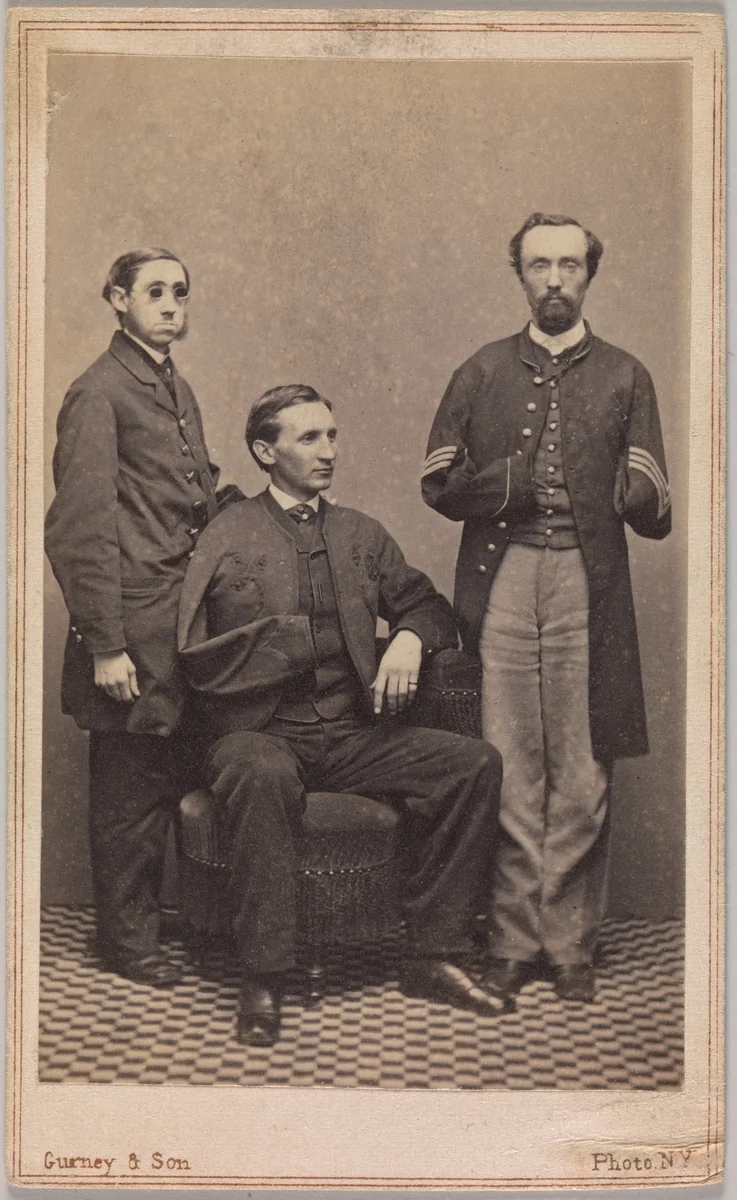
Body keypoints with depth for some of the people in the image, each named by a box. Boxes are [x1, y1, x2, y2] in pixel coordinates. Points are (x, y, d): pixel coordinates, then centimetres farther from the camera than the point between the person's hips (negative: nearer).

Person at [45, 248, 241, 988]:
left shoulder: (178, 391, 16)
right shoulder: (98, 393, -10)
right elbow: (82, 530, -15)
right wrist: (104, 644, -18)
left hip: (188, 624, 8)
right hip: (134, 630, -8)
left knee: (168, 779, 15)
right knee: (128, 788, 4)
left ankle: (151, 913, 30)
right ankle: (127, 939, 19)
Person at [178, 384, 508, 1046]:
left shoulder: (363, 535, 18)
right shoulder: (228, 537, 3)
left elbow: (429, 606, 20)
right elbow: (198, 656, -3)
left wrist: (409, 638, -3)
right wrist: (296, 641, -12)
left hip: (355, 735, 5)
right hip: (261, 734, -4)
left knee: (476, 762, -16)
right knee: (263, 775, -39)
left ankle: (433, 958, -6)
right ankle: (263, 980, -25)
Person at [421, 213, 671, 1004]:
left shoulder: (624, 378, 12)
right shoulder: (482, 373, 15)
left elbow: (653, 512, 8)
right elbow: (439, 483, 9)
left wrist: (609, 487, -11)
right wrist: (516, 483, -6)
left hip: (588, 589, 0)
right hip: (500, 584, 1)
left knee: (581, 777, 1)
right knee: (508, 772, 1)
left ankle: (569, 943, 12)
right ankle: (514, 939, 12)